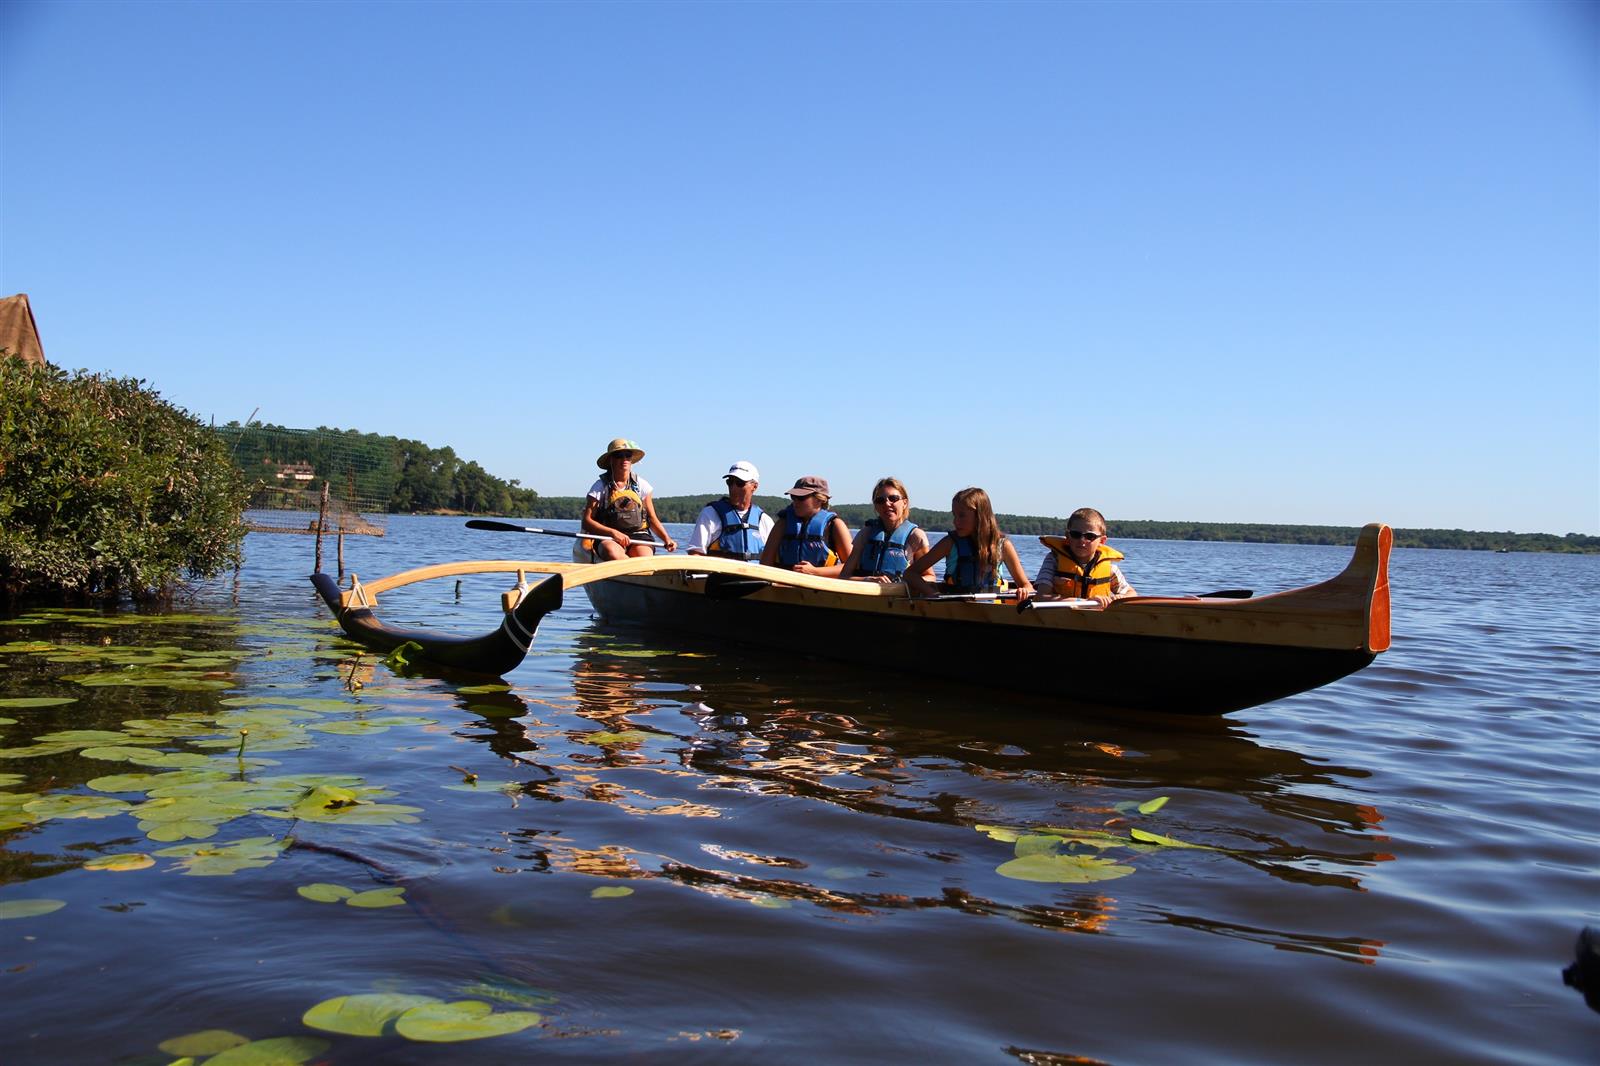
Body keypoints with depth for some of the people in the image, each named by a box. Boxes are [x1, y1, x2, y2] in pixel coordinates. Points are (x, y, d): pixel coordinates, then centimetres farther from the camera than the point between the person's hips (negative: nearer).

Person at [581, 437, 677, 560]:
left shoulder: (641, 485, 12)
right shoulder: (600, 487, 3)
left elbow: (652, 519, 14)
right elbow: (587, 522, -3)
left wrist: (667, 539, -4)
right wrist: (613, 532, -17)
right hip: (608, 539, -2)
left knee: (645, 557, -32)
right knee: (612, 551, -38)